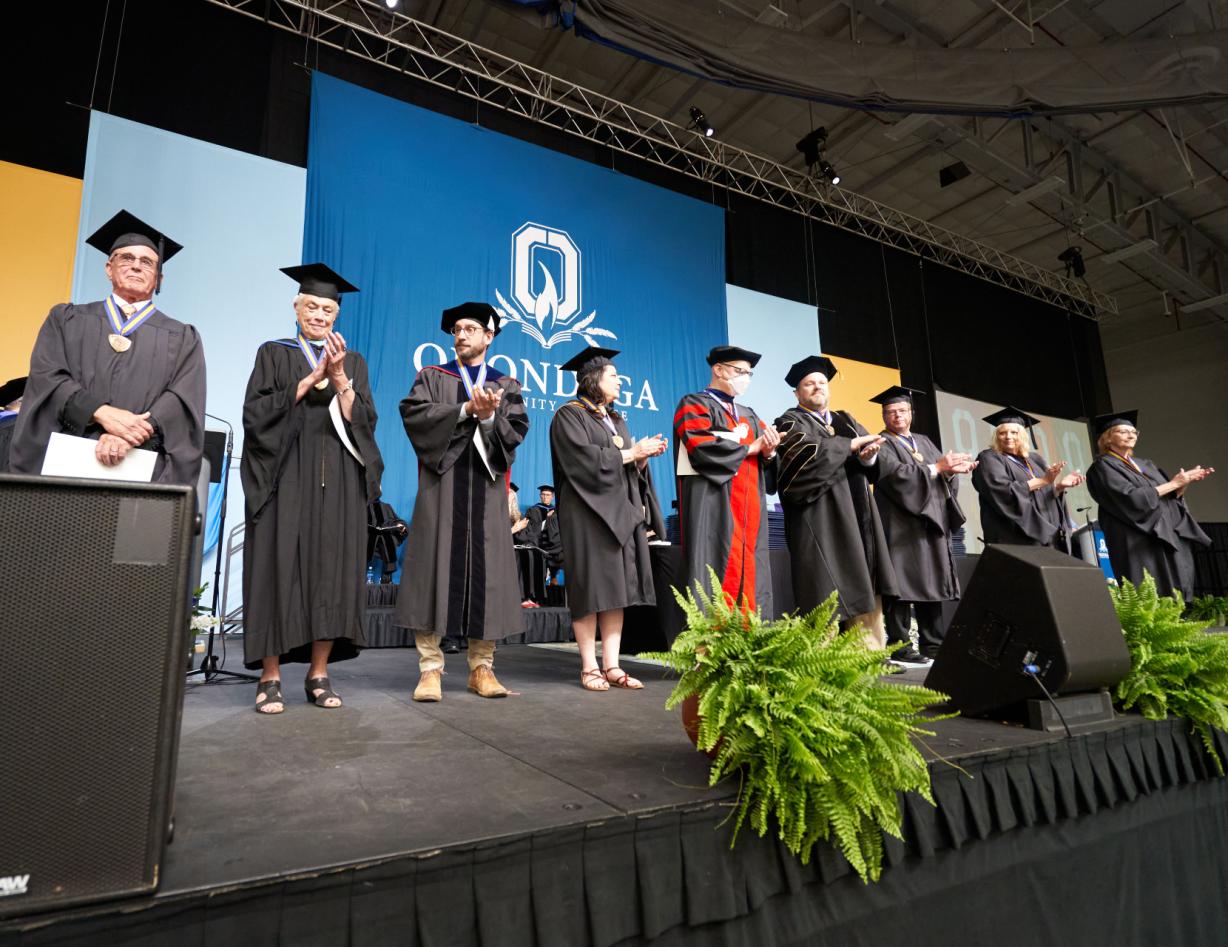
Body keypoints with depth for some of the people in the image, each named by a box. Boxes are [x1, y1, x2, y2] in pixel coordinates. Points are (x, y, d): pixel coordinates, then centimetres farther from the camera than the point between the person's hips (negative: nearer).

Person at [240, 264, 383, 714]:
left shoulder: (353, 361, 15)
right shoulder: (274, 354, 10)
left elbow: (363, 422, 2)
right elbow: (256, 415, -5)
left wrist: (338, 379, -11)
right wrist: (309, 380, -11)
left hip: (338, 483, 2)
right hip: (285, 477, -2)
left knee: (333, 571, -1)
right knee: (280, 568, -5)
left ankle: (318, 674, 6)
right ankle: (270, 677, 2)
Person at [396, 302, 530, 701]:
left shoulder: (507, 386, 15)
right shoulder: (431, 377, 13)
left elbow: (515, 433, 2)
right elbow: (413, 413, -5)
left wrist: (489, 417, -17)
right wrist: (467, 408, -11)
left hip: (487, 490, 1)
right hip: (440, 487, -1)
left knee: (487, 574, 0)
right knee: (435, 568, -4)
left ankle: (482, 668, 7)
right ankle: (430, 668, 2)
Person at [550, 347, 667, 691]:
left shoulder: (616, 419, 21)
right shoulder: (569, 415, -2)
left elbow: (629, 466, 18)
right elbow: (585, 459, -16)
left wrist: (645, 455, -3)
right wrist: (631, 452, -12)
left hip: (621, 511, 7)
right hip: (588, 512, -7)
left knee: (617, 586, 2)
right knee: (590, 587, -6)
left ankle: (611, 665, 6)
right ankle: (589, 668, 1)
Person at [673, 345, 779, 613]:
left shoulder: (748, 415, 24)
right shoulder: (694, 405, 2)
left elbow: (762, 456, 16)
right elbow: (703, 447, -15)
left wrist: (768, 452, -7)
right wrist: (750, 448, -5)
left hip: (749, 508, 7)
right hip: (714, 506, -7)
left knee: (749, 574, 3)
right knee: (719, 573, -11)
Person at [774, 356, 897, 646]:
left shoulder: (847, 421, 22)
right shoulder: (791, 422, 2)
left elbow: (871, 450, 9)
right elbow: (808, 451, -18)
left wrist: (869, 455, -14)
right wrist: (851, 445, -9)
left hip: (856, 516, 6)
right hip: (820, 518, -6)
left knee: (867, 590, 4)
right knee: (826, 593, -9)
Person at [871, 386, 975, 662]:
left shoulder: (924, 442, 21)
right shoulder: (881, 443, 0)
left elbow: (942, 474, 11)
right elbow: (896, 474, -16)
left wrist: (952, 468, -11)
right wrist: (937, 467, -14)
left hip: (932, 523, 7)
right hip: (901, 525, -7)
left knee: (932, 583, 7)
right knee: (903, 584, -9)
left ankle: (932, 645, 12)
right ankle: (900, 647, -6)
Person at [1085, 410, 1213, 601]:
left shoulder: (1143, 464, 19)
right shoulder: (1103, 467, -6)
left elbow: (1170, 497, 17)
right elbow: (1131, 498, -17)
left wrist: (1186, 482, -1)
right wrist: (1173, 483, -11)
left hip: (1168, 538, 8)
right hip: (1139, 543, -8)